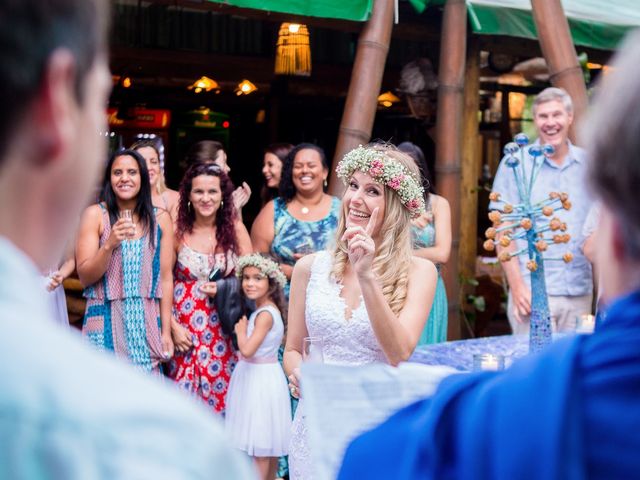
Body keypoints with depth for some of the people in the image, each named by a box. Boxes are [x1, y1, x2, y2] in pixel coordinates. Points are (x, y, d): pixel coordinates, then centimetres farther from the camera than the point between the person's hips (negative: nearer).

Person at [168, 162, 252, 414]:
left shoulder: (235, 229, 1)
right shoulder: (177, 231, -2)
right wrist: (173, 326, -7)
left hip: (224, 330, 1)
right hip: (185, 329, -1)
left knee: (221, 394, 2)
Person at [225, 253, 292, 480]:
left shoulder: (265, 314, -20)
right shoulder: (268, 310, 7)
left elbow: (247, 350, -27)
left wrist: (241, 331, -9)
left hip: (259, 378, -10)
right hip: (263, 375, 10)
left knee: (259, 445, -3)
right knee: (267, 444, 17)